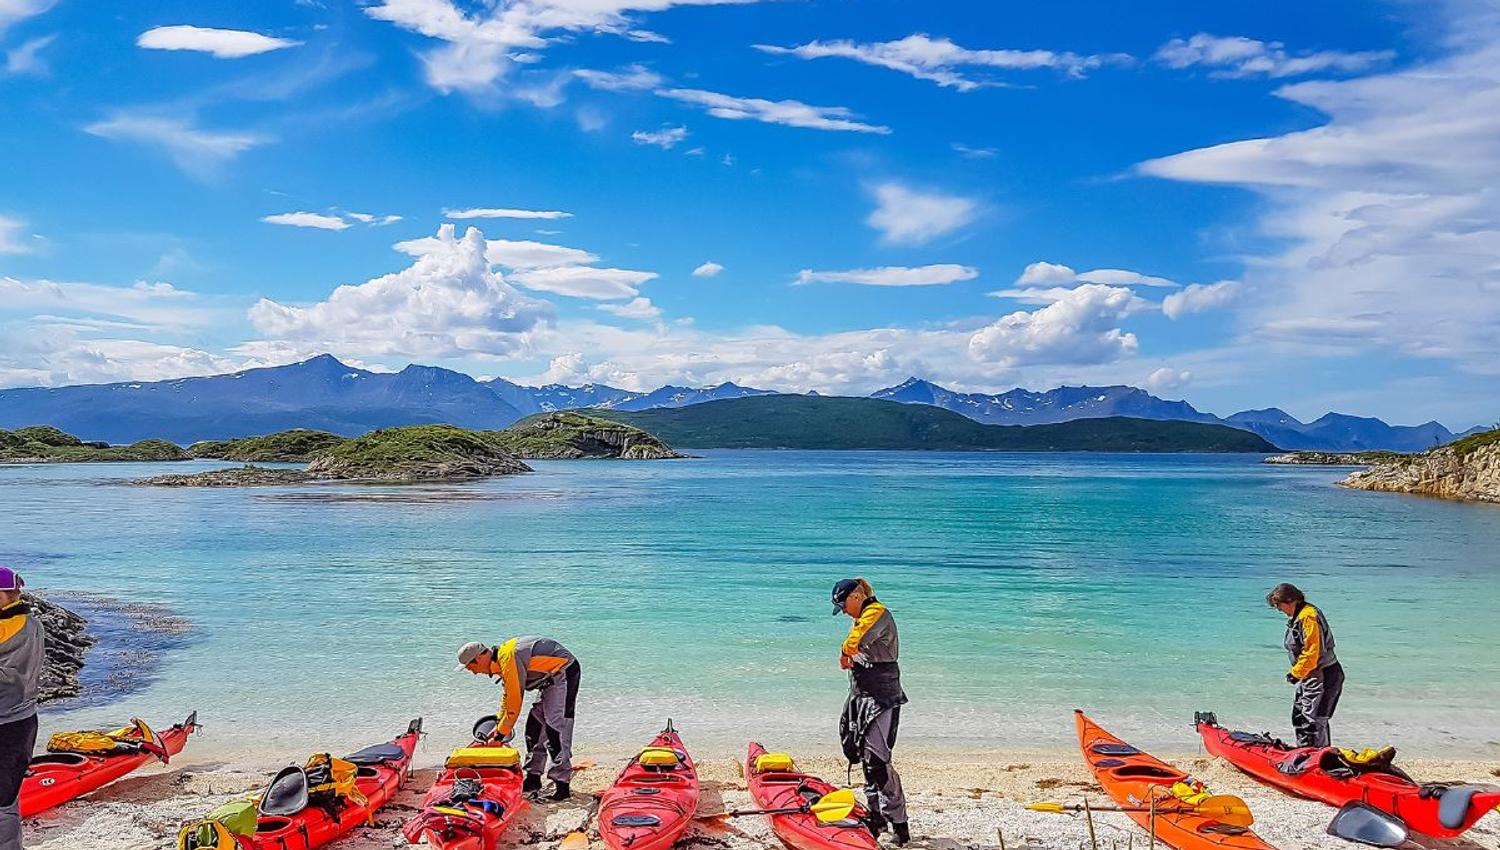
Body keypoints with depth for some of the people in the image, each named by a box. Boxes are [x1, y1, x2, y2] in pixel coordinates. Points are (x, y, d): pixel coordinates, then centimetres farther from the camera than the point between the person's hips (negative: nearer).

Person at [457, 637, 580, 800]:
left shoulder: (508, 659, -23)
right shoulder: (502, 656, 8)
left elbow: (514, 704, -20)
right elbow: (508, 696, 22)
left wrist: (500, 734, -10)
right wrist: (498, 724, 20)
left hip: (564, 672, -11)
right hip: (552, 677, 11)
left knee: (555, 728, -15)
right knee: (535, 725, 12)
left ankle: (562, 786, -14)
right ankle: (533, 780, 19)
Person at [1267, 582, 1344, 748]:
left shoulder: (1308, 616, -20)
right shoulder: (1297, 616, 12)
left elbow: (1311, 653, -24)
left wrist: (1296, 673, -14)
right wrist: (1296, 672, 10)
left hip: (1323, 676, -11)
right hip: (1309, 676, 11)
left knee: (1314, 719, -10)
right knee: (1299, 717, 16)